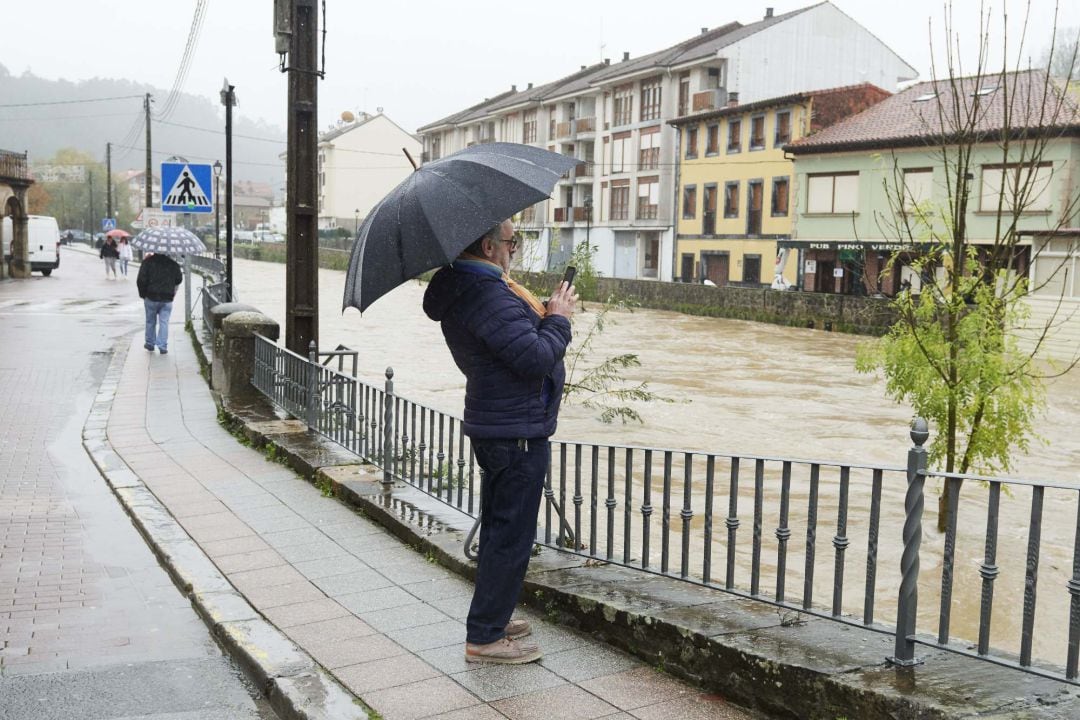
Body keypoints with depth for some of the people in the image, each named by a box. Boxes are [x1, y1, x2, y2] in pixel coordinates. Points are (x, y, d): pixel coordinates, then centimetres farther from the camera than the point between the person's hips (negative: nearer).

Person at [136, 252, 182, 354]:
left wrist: (142, 294, 5)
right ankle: (163, 347, -1)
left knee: (150, 321, 15)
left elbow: (141, 280, -9)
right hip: (167, 299, 1)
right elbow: (179, 279, 9)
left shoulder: (148, 262, -7)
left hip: (151, 297, -1)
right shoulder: (172, 263, 0)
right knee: (164, 322, 3)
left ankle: (150, 343, 26)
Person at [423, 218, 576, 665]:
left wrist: (543, 315, 4)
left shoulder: (461, 288, 11)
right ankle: (484, 637, 8)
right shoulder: (489, 296, -24)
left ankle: (492, 618, 34)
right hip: (518, 434, -11)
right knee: (511, 535, -1)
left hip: (494, 427, 11)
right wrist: (558, 319, -12)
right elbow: (536, 359, -27)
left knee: (499, 530, 21)